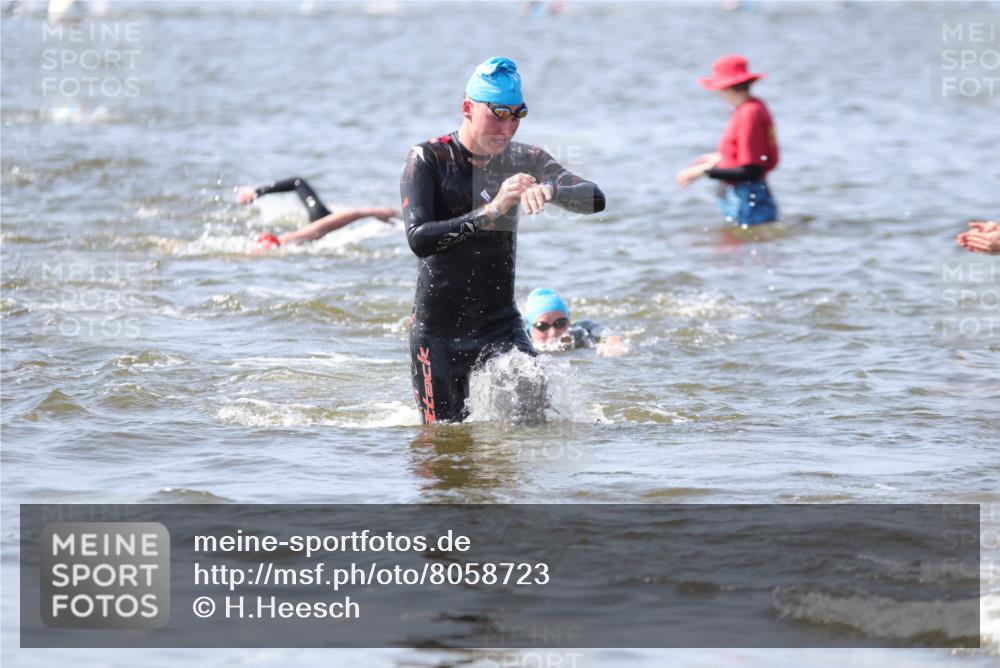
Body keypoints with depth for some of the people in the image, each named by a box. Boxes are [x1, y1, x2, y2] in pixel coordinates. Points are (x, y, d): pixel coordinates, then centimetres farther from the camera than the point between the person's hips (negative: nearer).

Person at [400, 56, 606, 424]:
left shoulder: (523, 160, 3)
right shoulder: (427, 159, -9)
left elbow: (595, 199, -10)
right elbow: (419, 239, -23)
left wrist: (549, 190, -31)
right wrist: (490, 211, -32)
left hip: (501, 324, 3)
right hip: (437, 330, -3)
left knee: (533, 421, -12)